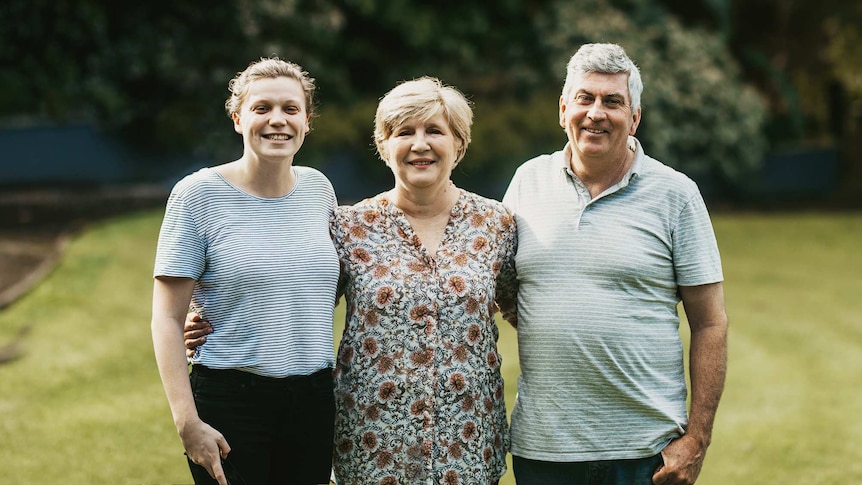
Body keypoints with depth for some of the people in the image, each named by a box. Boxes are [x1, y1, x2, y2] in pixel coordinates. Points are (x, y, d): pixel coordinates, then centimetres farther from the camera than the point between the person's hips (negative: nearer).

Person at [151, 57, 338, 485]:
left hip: (314, 401, 5)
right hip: (230, 400, -4)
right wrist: (187, 421, -15)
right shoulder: (199, 194, -7)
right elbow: (167, 318, -9)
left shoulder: (318, 188, 6)